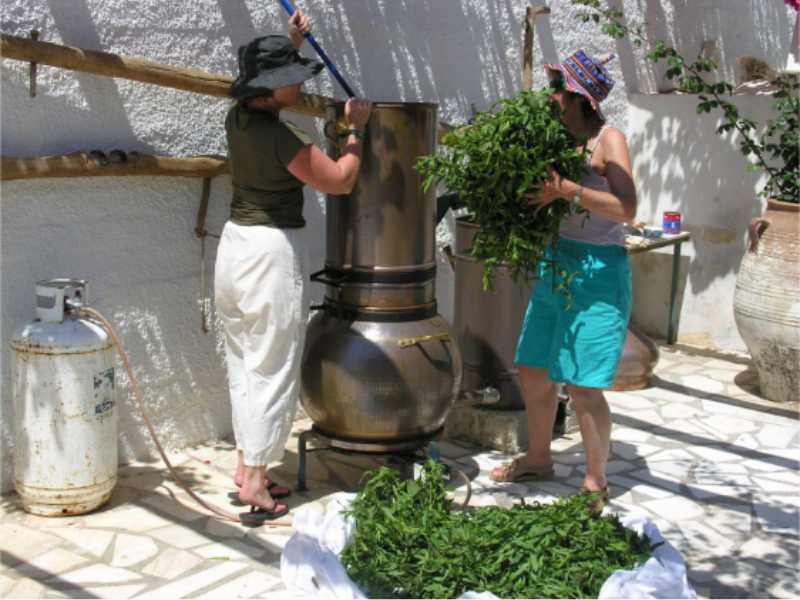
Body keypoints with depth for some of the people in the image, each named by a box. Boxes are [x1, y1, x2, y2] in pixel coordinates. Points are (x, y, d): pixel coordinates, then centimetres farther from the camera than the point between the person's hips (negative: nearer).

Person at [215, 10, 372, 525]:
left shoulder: (239, 118, 5)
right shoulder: (280, 137, -20)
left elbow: (271, 88, 30)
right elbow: (340, 180, -11)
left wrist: (293, 42, 26)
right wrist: (356, 129, 1)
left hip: (237, 241, 9)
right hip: (273, 250, -9)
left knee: (244, 362, 16)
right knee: (274, 370, 0)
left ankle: (246, 467, 25)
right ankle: (256, 483, 6)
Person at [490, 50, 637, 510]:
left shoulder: (609, 140, -10)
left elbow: (626, 209, -20)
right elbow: (547, 196, 9)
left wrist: (566, 190, -29)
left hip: (597, 270, -7)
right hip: (555, 264, 8)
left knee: (583, 385, -5)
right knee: (533, 372, 14)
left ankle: (596, 482, 13)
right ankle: (538, 459, 35)